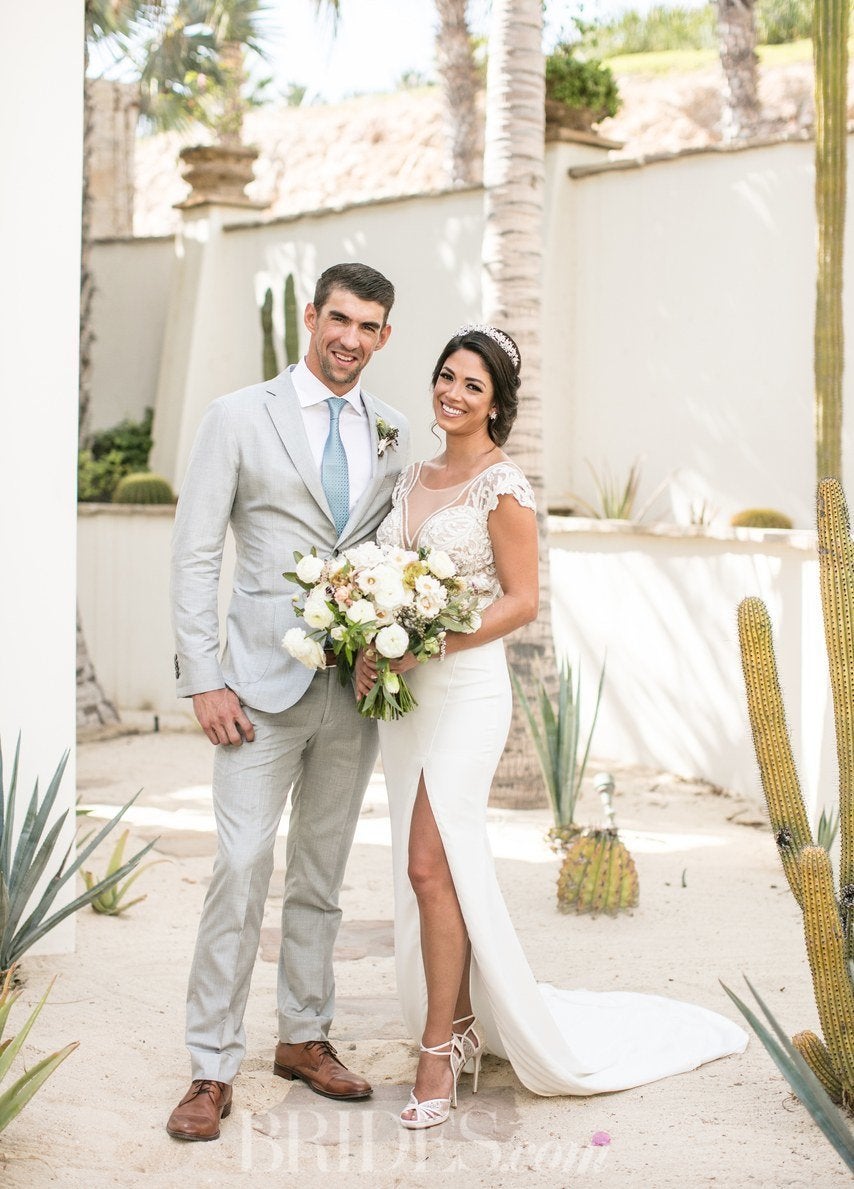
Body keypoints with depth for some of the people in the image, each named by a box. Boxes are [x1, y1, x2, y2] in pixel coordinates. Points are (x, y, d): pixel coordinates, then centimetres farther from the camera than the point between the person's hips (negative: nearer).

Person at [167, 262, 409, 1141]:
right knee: (243, 866, -8)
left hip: (358, 682, 4)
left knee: (323, 870, 12)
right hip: (266, 682, -4)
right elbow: (194, 554, -4)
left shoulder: (391, 434, 10)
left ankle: (305, 1037, 25)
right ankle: (212, 1070, 2)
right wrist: (203, 680, -10)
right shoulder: (240, 417, -2)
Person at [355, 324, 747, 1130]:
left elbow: (521, 601, -11)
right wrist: (371, 650, 2)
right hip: (402, 695, 7)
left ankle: (440, 1050, -4)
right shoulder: (412, 480, 13)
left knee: (432, 865, -13)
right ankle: (465, 1022, 23)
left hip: (464, 692, -7)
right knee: (424, 870, 10)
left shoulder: (503, 488, -8)